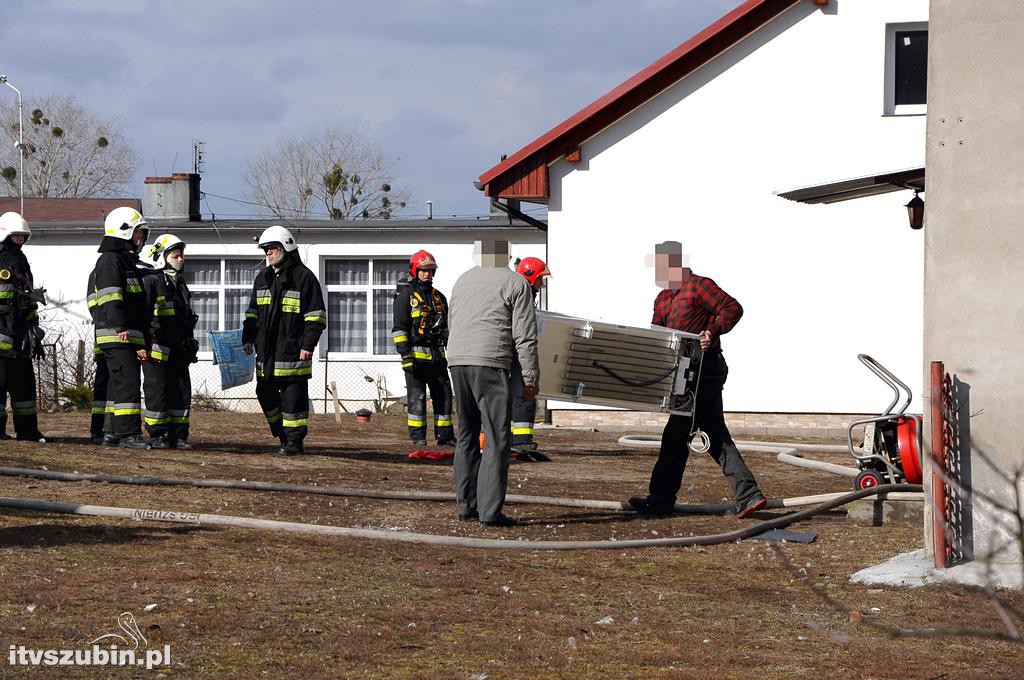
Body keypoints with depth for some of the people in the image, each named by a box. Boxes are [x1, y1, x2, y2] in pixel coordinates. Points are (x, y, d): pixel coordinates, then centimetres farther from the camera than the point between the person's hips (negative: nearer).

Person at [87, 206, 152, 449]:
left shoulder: (127, 261, 25)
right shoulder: (110, 260, -7)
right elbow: (111, 295, -21)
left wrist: (141, 342, 28)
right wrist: (120, 326, -31)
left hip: (128, 336, 11)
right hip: (116, 336, -11)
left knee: (118, 384, 12)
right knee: (128, 382, -15)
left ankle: (112, 433, 16)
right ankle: (129, 434, -18)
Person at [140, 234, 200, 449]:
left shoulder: (181, 285, 17)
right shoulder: (151, 282, -8)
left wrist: (190, 343, 21)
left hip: (179, 350, 8)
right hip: (157, 349, -8)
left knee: (182, 392, 7)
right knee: (157, 392, -4)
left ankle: (179, 435, 13)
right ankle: (157, 436, 1)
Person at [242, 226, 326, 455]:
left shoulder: (303, 277, -4)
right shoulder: (263, 278, 16)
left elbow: (316, 316, -5)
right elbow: (253, 313, 24)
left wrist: (308, 344, -12)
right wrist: (248, 338, 14)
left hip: (292, 350, -7)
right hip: (266, 350, 7)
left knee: (293, 396, -5)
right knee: (266, 394, 8)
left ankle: (294, 440, 0)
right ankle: (283, 436, 20)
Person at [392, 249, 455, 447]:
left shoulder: (439, 297, 18)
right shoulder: (405, 296, -2)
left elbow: (445, 327, 25)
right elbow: (399, 328, -8)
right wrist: (405, 355, -15)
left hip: (437, 355, 6)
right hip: (416, 354, -6)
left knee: (444, 394, 5)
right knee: (417, 396, -3)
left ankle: (445, 435, 12)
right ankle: (417, 436, 2)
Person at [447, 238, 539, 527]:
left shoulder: (463, 281, 19)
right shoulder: (515, 283, 0)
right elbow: (524, 335, -4)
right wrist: (530, 377, -1)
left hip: (457, 361, 6)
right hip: (490, 363, -6)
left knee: (467, 435, 15)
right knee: (497, 438, -6)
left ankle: (466, 504, 16)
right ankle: (490, 511, -13)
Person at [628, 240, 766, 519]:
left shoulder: (699, 286, -9)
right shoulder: (663, 299, 20)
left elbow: (732, 308, -16)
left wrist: (713, 332, -27)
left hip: (705, 368, -10)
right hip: (691, 372, 10)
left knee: (676, 433, -3)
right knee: (715, 435, 5)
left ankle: (661, 499, 4)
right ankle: (748, 496, 1)